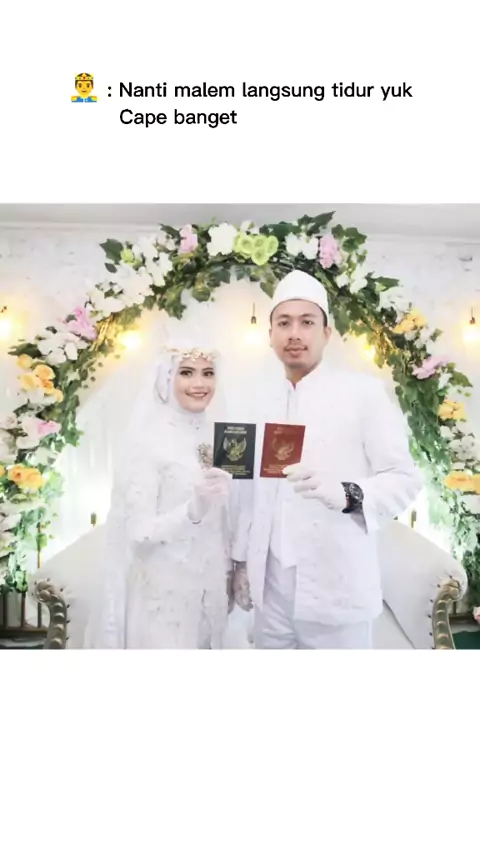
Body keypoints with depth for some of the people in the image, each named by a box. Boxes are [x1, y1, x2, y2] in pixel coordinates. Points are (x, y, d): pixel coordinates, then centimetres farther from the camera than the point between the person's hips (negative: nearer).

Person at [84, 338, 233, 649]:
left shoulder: (215, 436, 1)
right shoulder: (149, 441, -16)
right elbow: (138, 532, -19)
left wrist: (229, 574, 15)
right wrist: (193, 509, -35)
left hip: (209, 587, 6)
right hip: (163, 592, -5)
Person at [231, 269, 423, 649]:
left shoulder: (364, 391, -6)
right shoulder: (265, 405, 10)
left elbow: (405, 479, -10)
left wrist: (347, 493, -27)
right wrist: (243, 560, 13)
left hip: (337, 592, -4)